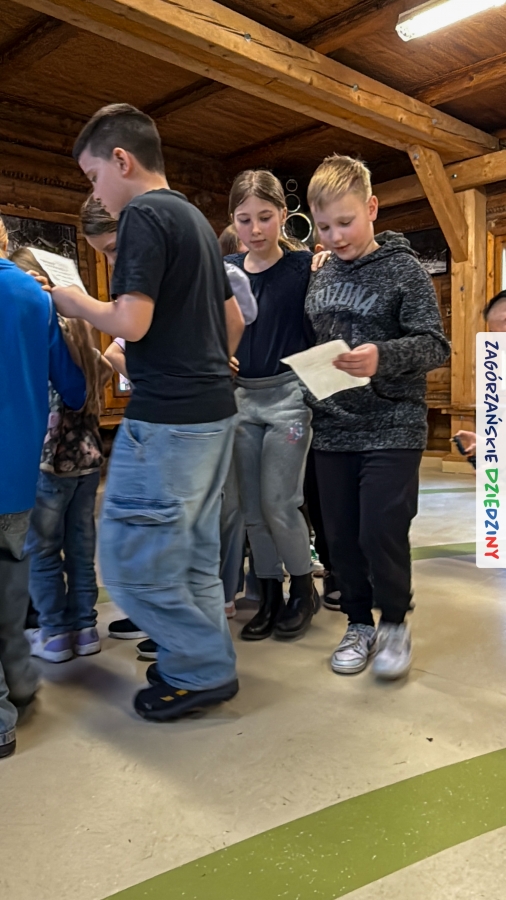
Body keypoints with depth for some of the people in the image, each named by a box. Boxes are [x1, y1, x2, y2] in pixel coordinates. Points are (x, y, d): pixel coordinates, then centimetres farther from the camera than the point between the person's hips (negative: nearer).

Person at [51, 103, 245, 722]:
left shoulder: (143, 214, -10)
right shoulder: (195, 219, 19)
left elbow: (132, 321, -20)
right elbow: (234, 321, 22)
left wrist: (75, 303, -3)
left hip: (167, 418, -10)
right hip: (213, 411, 10)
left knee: (131, 559, 0)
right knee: (192, 554, 16)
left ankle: (204, 670, 9)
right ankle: (201, 662, 26)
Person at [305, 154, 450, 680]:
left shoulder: (403, 269, -4)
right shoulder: (320, 277, 11)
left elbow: (435, 346, -10)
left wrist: (383, 357, -28)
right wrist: (307, 401, 5)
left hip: (393, 428, -5)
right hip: (332, 430, 5)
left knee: (381, 534, -7)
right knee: (341, 537, 9)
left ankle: (394, 623, 19)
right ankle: (359, 624, 28)